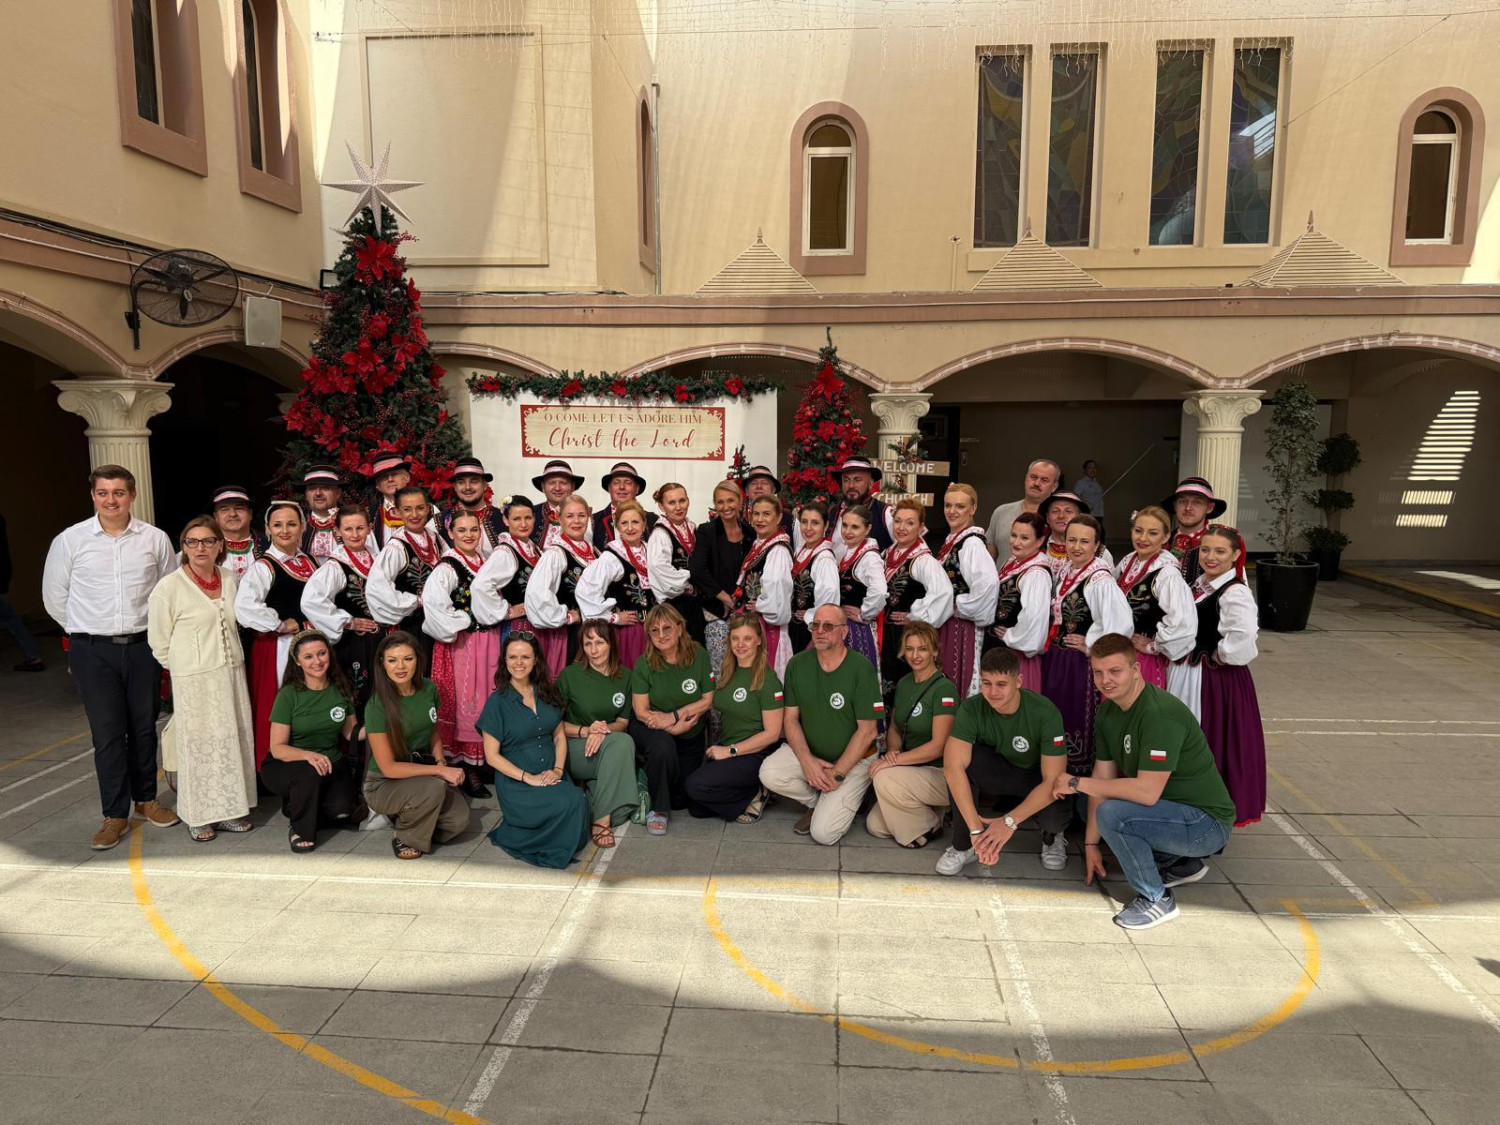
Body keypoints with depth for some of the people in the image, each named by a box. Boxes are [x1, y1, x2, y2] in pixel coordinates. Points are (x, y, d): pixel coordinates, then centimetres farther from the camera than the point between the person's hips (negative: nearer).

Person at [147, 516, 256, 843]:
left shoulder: (230, 580, 6)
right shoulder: (169, 587, -10)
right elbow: (159, 644, -3)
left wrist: (228, 661, 15)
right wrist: (189, 668, 3)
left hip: (232, 674, 5)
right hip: (194, 681, -5)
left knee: (233, 741, 9)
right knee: (199, 745, 1)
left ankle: (228, 809, 21)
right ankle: (200, 817, 14)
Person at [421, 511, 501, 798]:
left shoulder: (485, 563, 12)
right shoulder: (447, 567, -13)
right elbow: (433, 600, -30)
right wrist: (454, 626, -21)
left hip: (487, 642, 7)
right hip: (461, 644, -7)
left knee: (486, 700, 13)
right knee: (463, 702, -2)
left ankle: (482, 762, 25)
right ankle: (464, 768, 6)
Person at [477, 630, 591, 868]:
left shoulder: (547, 693, 9)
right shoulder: (497, 702, -5)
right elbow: (492, 756, -7)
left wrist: (558, 769, -6)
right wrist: (529, 778, -16)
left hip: (552, 775, 4)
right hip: (516, 782, -4)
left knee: (579, 799, -28)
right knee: (574, 802, -28)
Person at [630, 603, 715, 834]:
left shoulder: (699, 655, -11)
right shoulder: (644, 664, -14)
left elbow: (707, 701, -9)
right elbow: (641, 711, -14)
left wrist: (673, 716, -19)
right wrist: (675, 727, -24)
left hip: (691, 736, 2)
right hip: (651, 730, -2)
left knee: (682, 799, 3)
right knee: (663, 744, -38)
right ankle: (658, 809, -15)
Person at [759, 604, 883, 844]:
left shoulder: (862, 669, -15)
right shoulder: (798, 664, -3)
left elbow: (867, 731, -14)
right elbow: (790, 718, -1)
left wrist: (837, 774, -15)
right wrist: (807, 761, -15)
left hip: (853, 759, -4)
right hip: (807, 752, 4)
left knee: (824, 833, -19)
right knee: (769, 774, -25)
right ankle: (817, 802, 4)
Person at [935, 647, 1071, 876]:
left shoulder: (1045, 713, -25)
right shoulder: (971, 709, -22)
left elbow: (1053, 780, -25)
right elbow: (953, 767, -34)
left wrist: (1010, 822, -34)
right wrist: (976, 829, -42)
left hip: (1035, 783, -1)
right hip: (993, 782, 1)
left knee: (1056, 814, -35)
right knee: (962, 757, -30)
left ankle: (1052, 836, 6)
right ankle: (964, 845, -13)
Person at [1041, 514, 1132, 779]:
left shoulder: (1100, 580, -19)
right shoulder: (1063, 573, 6)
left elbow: (1121, 624, -30)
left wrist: (1092, 646, -17)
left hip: (1081, 664, -8)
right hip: (1055, 658, 8)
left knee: (1078, 722, 3)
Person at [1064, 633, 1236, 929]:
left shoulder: (1161, 714, -28)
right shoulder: (1109, 710, 0)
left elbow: (1147, 791, -34)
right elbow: (1103, 777, 3)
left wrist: (1077, 783, -26)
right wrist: (1091, 844, 1)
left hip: (1207, 823, -10)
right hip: (1175, 810, 10)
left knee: (1111, 813, -29)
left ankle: (1156, 899, -7)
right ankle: (1181, 863, 20)